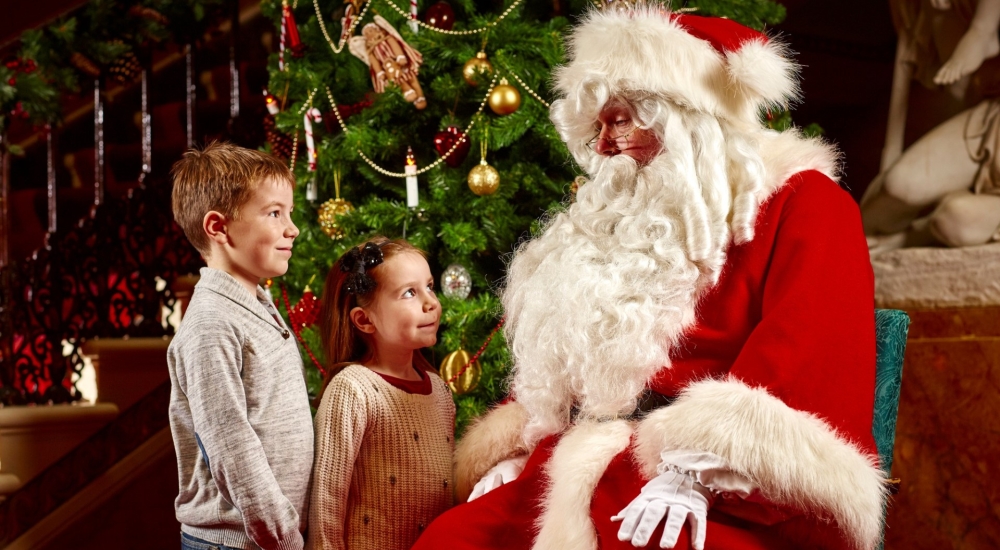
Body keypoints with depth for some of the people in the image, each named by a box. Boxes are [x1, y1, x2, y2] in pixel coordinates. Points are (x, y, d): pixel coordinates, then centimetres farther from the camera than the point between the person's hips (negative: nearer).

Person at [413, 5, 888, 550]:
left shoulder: (801, 204, 2)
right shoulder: (620, 223, 24)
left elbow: (802, 371, -13)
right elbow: (555, 364, 23)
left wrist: (700, 471, -24)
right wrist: (518, 451, 6)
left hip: (737, 499, -6)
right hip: (599, 464, 7)